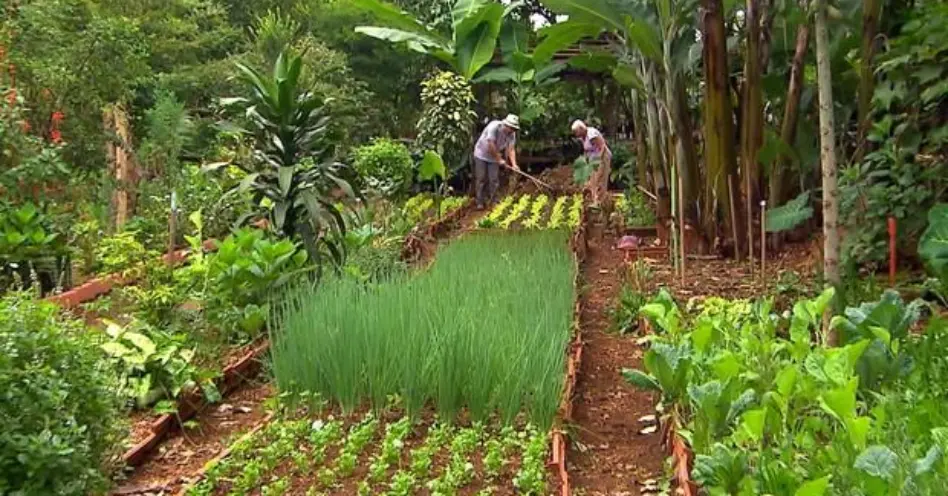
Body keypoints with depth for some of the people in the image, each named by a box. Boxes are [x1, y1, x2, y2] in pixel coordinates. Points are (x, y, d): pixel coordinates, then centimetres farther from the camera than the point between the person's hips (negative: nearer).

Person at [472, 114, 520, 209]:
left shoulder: (512, 134, -13)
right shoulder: (494, 126, -30)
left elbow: (511, 149, -16)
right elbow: (491, 145, -29)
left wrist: (514, 164, -30)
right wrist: (499, 159, -22)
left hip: (495, 157, 4)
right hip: (482, 154, -4)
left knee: (494, 180, -1)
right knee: (481, 179, -2)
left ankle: (493, 201, 8)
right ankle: (479, 202, 6)